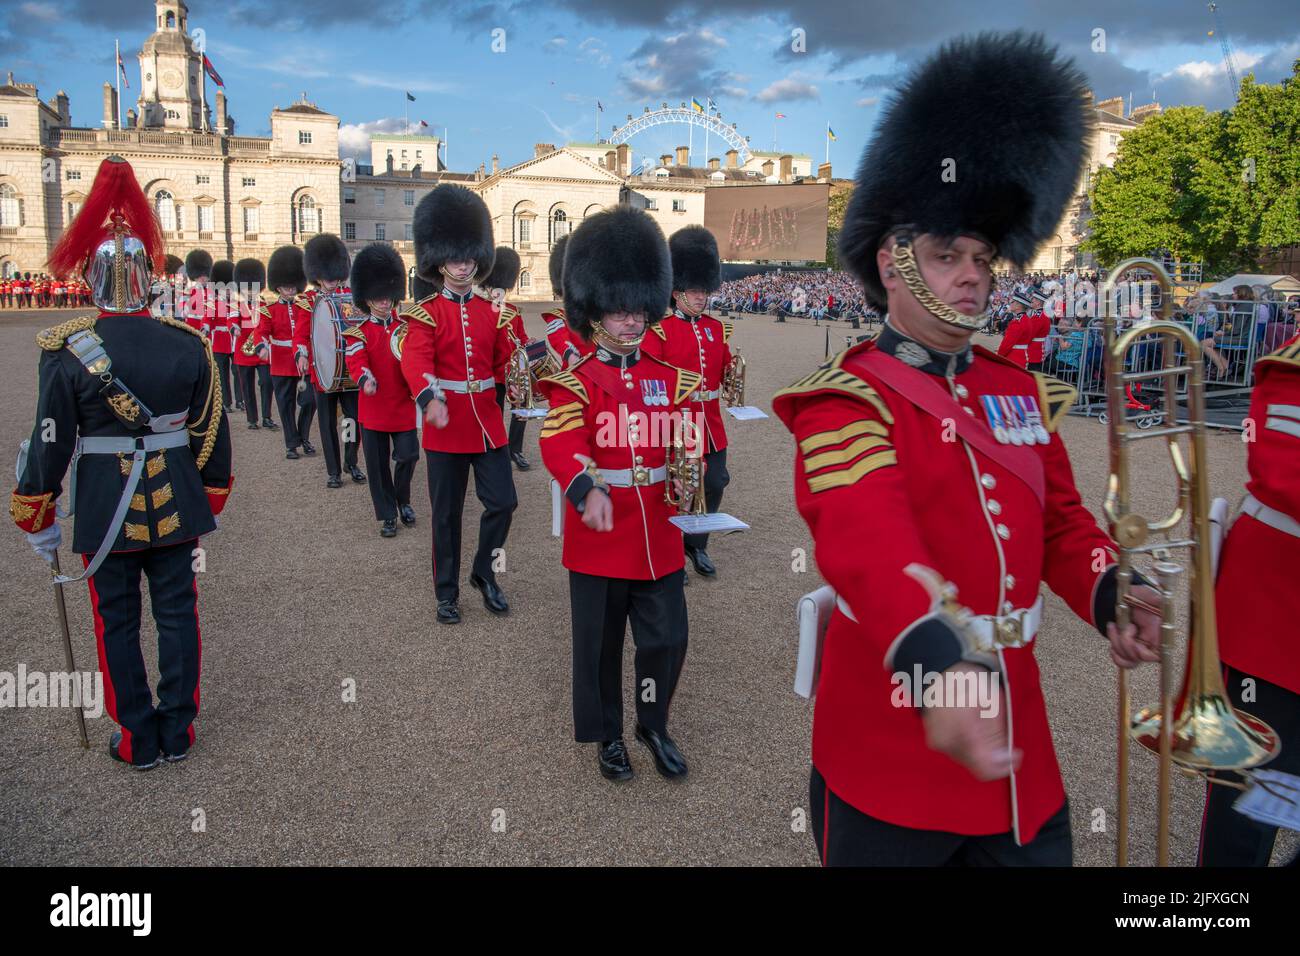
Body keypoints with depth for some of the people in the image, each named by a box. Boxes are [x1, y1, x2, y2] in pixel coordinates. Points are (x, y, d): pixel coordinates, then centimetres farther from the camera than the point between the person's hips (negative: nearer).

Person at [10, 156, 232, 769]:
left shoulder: (69, 352, -13)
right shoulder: (187, 344, -6)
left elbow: (50, 442, -9)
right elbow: (212, 432, 1)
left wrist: (36, 521, 3)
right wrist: (212, 500, 14)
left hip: (104, 512, -2)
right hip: (175, 507, 2)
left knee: (118, 624, 11)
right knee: (177, 613, 13)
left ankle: (139, 741, 21)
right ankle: (177, 731, 23)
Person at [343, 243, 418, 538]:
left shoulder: (404, 329, 7)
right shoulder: (358, 333, -1)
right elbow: (356, 360, -18)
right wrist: (365, 378, -40)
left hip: (403, 406, 2)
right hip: (373, 408, -1)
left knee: (408, 457, 0)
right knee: (378, 465, 4)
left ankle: (403, 500, 28)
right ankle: (387, 514, 19)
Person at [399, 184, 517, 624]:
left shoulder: (492, 312, 8)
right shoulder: (425, 313, -5)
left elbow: (504, 362, 11)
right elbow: (416, 360, -21)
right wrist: (429, 399, -41)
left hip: (487, 423, 3)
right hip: (445, 425, -3)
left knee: (502, 501, 2)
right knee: (446, 514, 7)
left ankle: (484, 573, 25)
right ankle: (447, 592, 21)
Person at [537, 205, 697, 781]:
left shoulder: (669, 379, 7)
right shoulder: (574, 381, -7)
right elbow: (560, 441, -23)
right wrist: (586, 489, -44)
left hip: (658, 539, 4)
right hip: (599, 539, -3)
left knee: (668, 641, 10)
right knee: (599, 644, 11)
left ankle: (655, 726, 34)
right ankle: (608, 735, 32)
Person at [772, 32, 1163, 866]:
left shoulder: (1024, 392, 8)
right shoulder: (847, 399, -15)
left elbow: (1062, 522, 14)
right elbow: (866, 535, -32)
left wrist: (1113, 597, -7)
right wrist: (941, 661, -49)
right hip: (891, 751, -6)